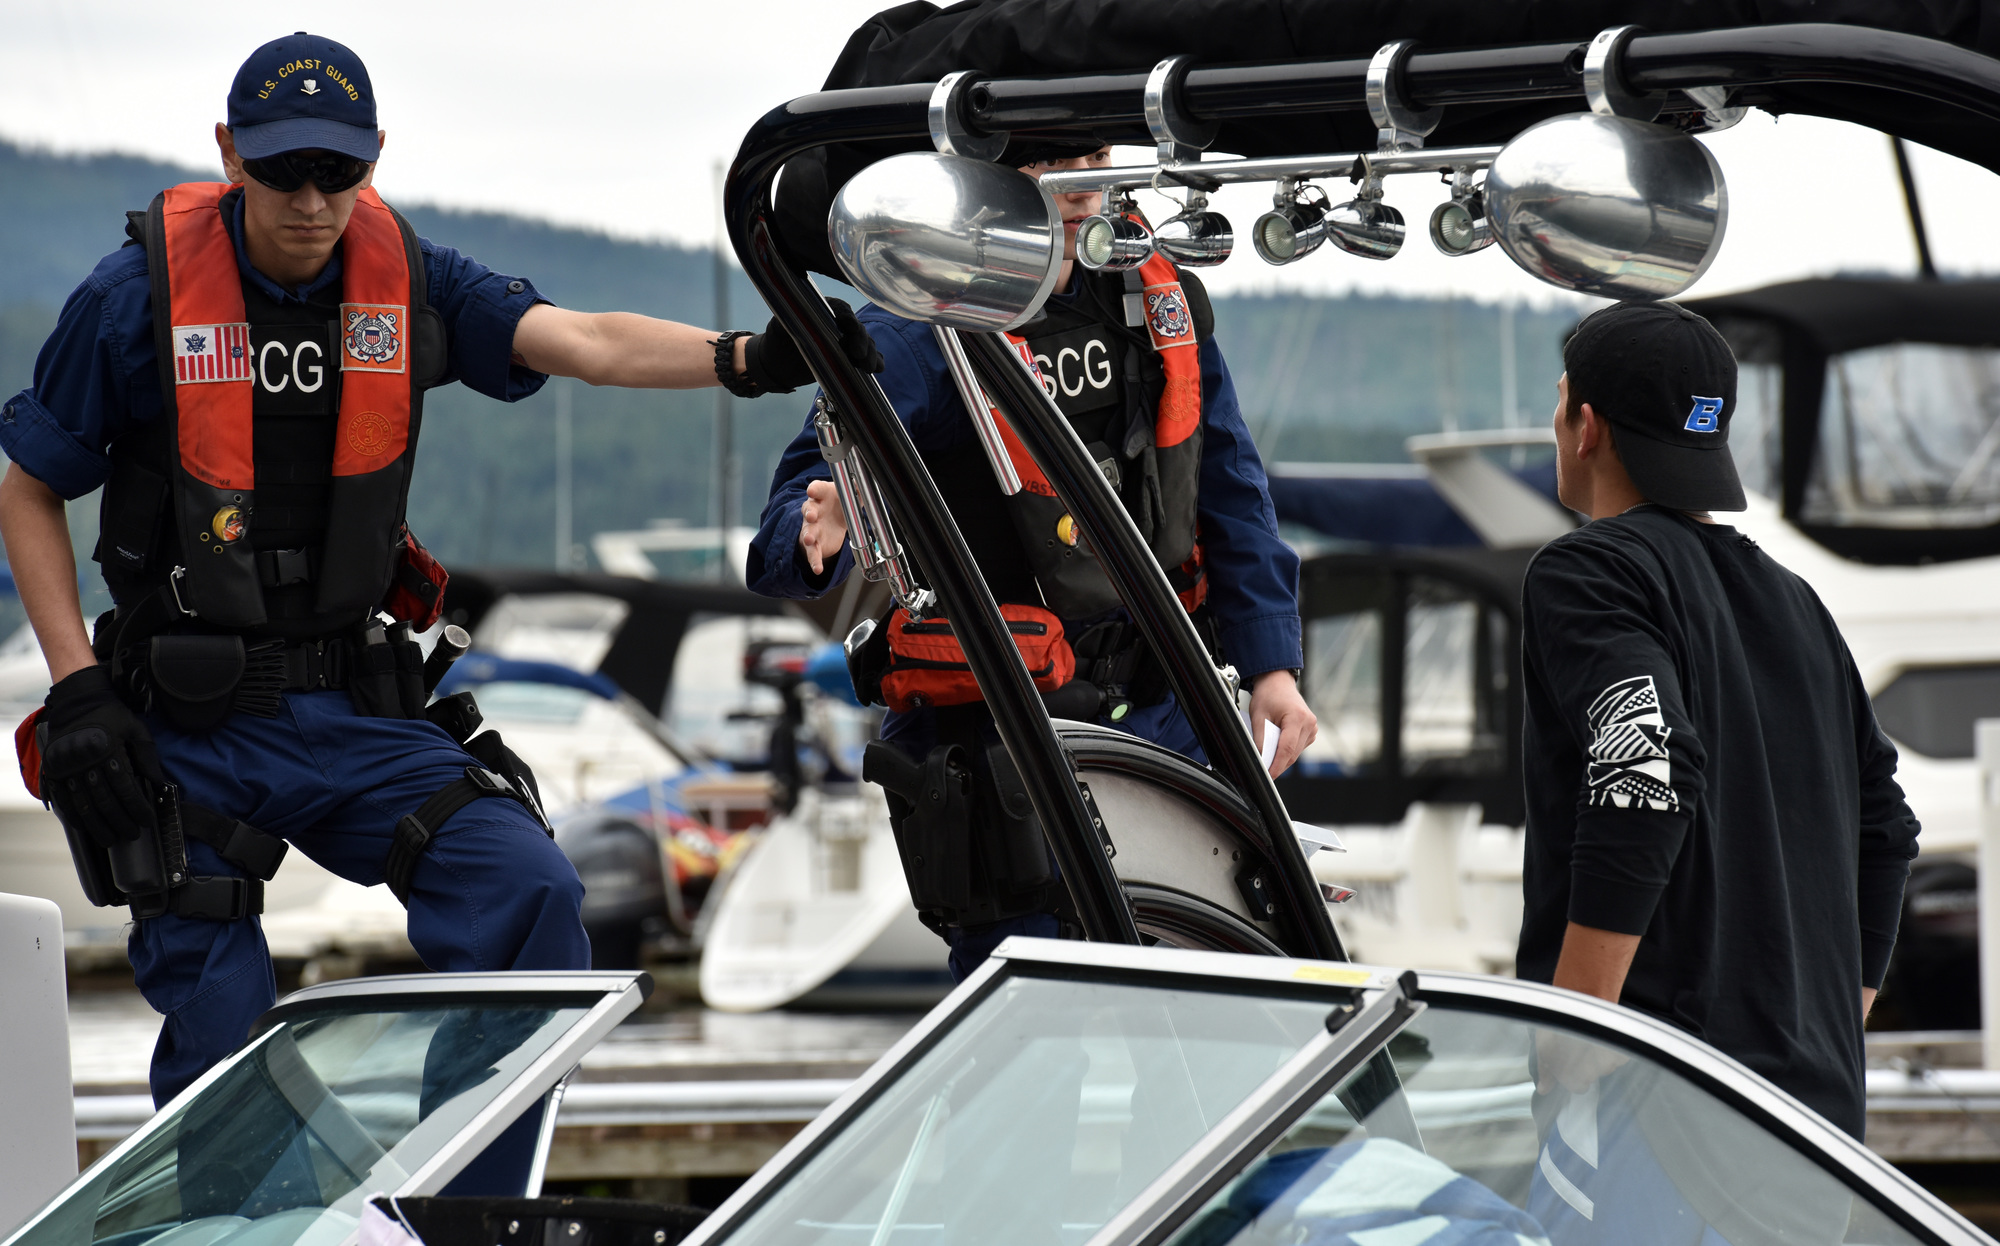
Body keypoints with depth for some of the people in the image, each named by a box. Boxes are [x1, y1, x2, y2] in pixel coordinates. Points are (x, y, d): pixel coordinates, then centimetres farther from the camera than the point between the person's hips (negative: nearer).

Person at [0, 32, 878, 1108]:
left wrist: (745, 359, -35)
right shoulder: (139, 295, -9)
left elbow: (586, 343, -16)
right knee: (219, 1031, -4)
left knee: (531, 893, -13)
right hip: (191, 726, -3)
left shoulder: (405, 279, -1)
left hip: (356, 711, 3)